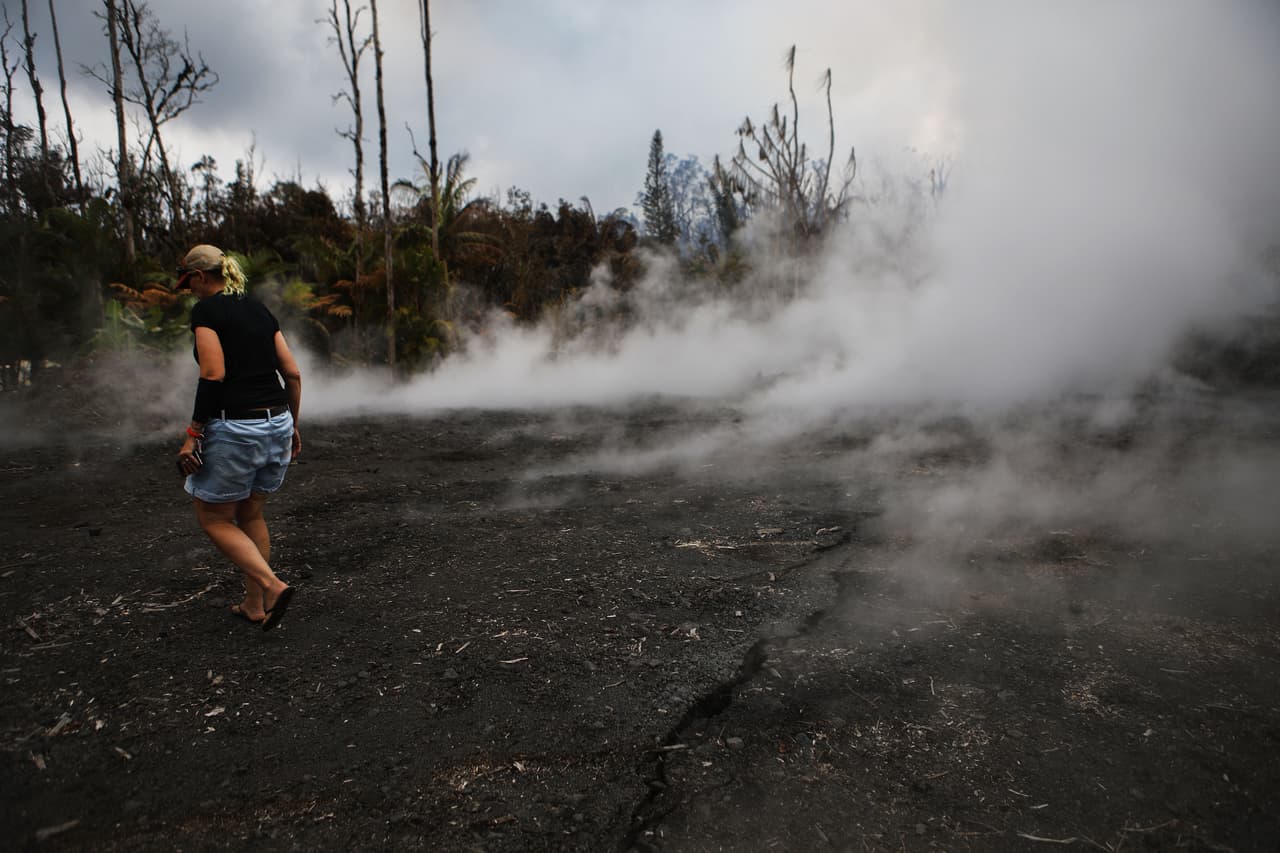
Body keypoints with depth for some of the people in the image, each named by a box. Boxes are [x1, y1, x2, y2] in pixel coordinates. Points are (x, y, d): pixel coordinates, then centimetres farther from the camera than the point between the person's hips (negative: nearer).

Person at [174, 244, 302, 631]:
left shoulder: (205, 310, -6)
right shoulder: (259, 310, 13)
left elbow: (214, 374, -17)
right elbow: (293, 374, 10)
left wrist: (194, 432, -11)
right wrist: (293, 425, 18)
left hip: (234, 428, -7)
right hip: (277, 424, 7)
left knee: (214, 518, 12)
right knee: (250, 514, 21)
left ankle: (273, 586, -3)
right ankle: (255, 604, 26)